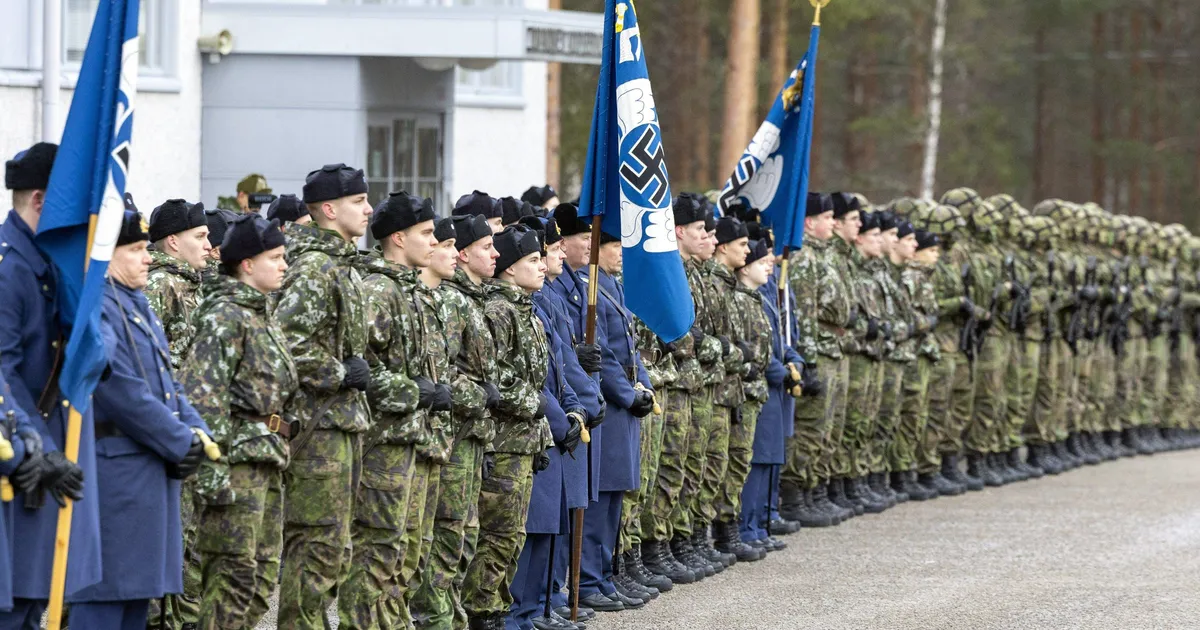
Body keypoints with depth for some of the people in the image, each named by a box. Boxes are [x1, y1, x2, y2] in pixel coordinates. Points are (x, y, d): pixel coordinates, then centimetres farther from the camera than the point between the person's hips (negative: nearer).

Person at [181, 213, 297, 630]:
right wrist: (212, 468, -23)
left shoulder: (263, 316, 18)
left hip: (269, 458, 10)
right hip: (239, 456, -10)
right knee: (235, 571, -8)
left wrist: (280, 452, 22)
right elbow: (201, 393, -19)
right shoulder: (225, 315, -12)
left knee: (264, 572, 11)